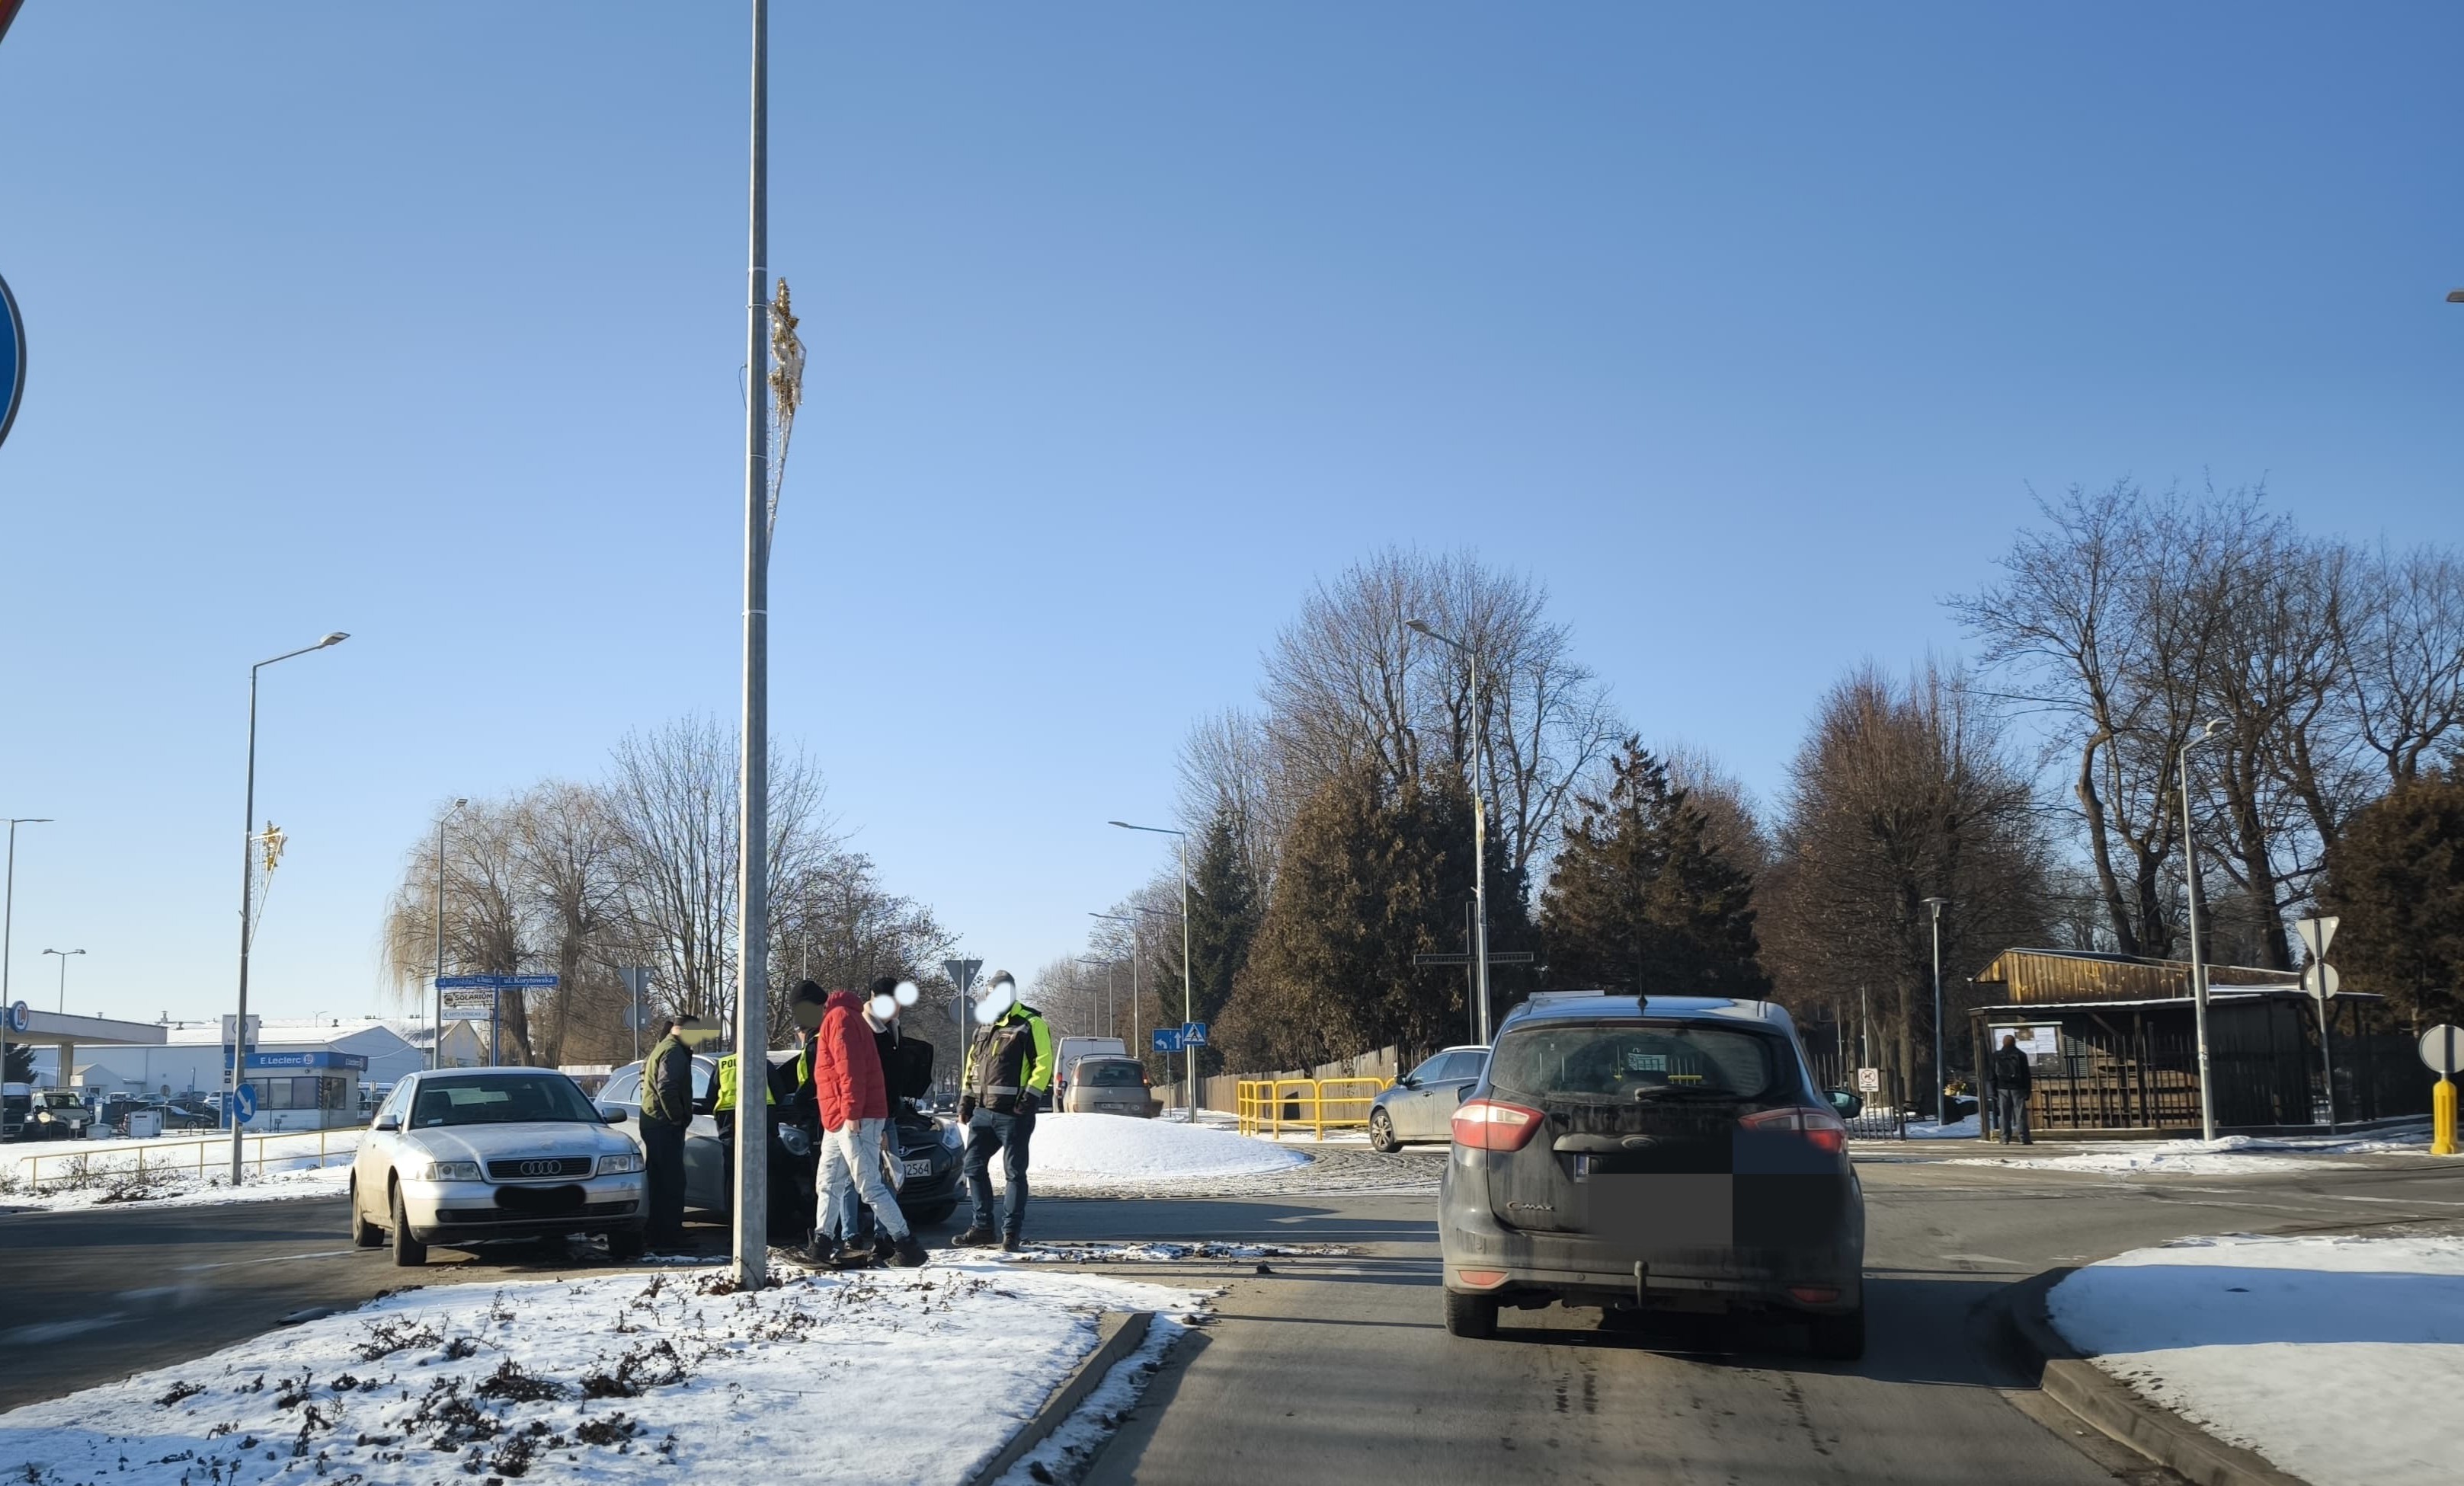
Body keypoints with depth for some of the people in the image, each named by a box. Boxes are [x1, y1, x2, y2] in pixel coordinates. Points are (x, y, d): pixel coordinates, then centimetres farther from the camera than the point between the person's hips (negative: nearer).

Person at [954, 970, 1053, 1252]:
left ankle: (1011, 1232, 4)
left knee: (1014, 1173, -1)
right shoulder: (986, 1026, 18)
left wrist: (1031, 1096, -19)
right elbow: (972, 1064, 23)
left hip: (1013, 1113, -7)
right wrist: (966, 1099, 16)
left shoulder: (1031, 1024, -6)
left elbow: (1044, 1063, -12)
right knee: (974, 1167, 6)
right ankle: (982, 1227, 15)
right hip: (983, 1111, 8)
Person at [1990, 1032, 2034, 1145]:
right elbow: (2026, 1074, -1)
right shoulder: (2021, 1055, -1)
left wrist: (1994, 1091, 8)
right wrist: (2028, 1090, 2)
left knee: (2004, 1115, 3)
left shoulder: (1996, 1056, 4)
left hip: (2002, 1088, 1)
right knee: (2020, 1114, -1)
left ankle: (2005, 1138, -1)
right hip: (2017, 1088, -1)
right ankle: (2024, 1138, -6)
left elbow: (1993, 1075, 5)